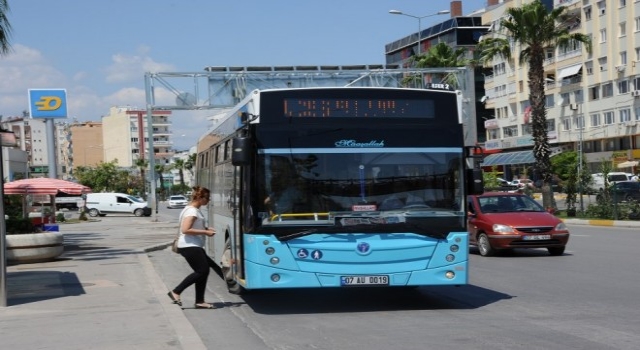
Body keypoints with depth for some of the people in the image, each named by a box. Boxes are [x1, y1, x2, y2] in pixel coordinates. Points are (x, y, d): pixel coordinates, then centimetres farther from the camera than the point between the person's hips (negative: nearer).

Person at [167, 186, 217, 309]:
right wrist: (205, 232, -19)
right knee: (202, 271, -11)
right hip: (189, 247, -10)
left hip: (194, 246, 10)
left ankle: (200, 301, 9)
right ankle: (176, 292, -6)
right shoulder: (192, 211, -15)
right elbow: (185, 230, -23)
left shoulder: (195, 210, 16)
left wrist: (206, 229, 12)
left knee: (203, 271, 7)